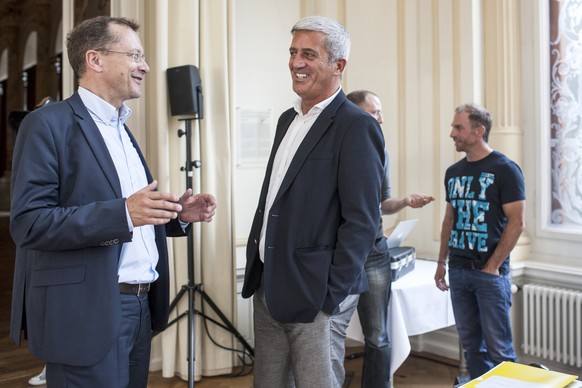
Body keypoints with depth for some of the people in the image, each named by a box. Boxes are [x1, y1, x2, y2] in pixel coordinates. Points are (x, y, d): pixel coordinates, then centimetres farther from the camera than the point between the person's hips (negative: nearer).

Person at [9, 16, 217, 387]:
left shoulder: (122, 129, 16)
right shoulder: (48, 124, -9)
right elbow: (29, 222, -18)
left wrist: (175, 213, 0)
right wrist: (124, 213, -28)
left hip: (138, 307, 8)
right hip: (87, 314, -8)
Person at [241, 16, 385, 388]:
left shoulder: (356, 127, -13)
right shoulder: (288, 120, 12)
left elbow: (361, 220, -17)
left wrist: (334, 296, -17)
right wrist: (256, 267, 14)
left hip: (316, 294, -8)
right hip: (267, 286, 8)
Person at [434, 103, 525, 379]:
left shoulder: (504, 169, -7)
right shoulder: (453, 172, 10)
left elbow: (517, 222, -11)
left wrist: (493, 266, -13)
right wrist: (441, 262, 13)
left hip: (489, 272, -6)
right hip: (458, 270, 6)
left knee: (497, 347, -1)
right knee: (470, 343, 12)